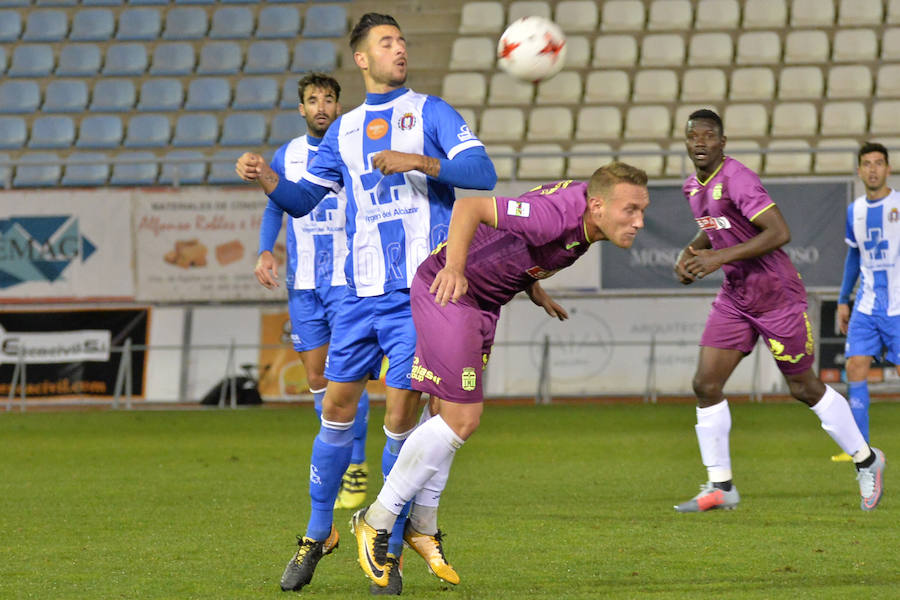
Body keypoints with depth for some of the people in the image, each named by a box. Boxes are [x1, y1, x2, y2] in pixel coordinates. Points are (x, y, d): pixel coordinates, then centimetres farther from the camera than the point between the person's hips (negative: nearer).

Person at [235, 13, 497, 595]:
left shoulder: (429, 112, 5)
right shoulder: (345, 131, 16)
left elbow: (483, 173, -6)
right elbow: (303, 198, 17)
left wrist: (419, 161, -19)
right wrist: (265, 177, -3)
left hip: (419, 288, -4)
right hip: (361, 290, 4)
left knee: (401, 414, -7)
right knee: (338, 405, 2)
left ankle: (391, 552, 3)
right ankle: (317, 535, 16)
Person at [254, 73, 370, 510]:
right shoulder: (287, 156, 8)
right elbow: (274, 208, 20)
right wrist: (265, 252, 4)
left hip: (348, 280, -4)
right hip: (303, 284, 4)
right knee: (316, 378, 6)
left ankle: (356, 468, -4)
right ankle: (341, 457, 21)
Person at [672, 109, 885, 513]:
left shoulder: (736, 180, -21)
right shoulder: (693, 187, 6)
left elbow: (779, 232, -28)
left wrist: (720, 257, -30)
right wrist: (691, 251, 4)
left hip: (776, 294, -8)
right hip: (735, 298, 8)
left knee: (804, 388, 4)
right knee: (705, 384, -4)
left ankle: (866, 461, 24)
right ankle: (720, 487, 3)